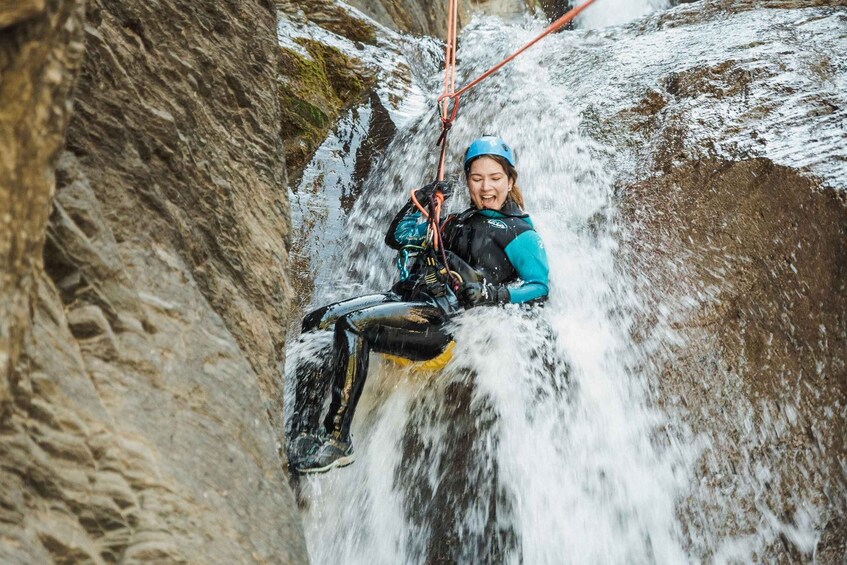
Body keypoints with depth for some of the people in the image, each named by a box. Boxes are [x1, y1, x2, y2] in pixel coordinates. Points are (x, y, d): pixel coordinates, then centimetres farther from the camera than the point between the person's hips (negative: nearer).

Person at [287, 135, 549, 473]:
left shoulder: (519, 232, 9)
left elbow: (540, 287, -2)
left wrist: (496, 294, -18)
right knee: (316, 324, -13)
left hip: (446, 318, -7)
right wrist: (420, 202, 12)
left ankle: (337, 442, -26)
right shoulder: (456, 222, 29)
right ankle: (303, 435, -21)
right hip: (409, 296, 8)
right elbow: (398, 237, 27)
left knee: (353, 325, -30)